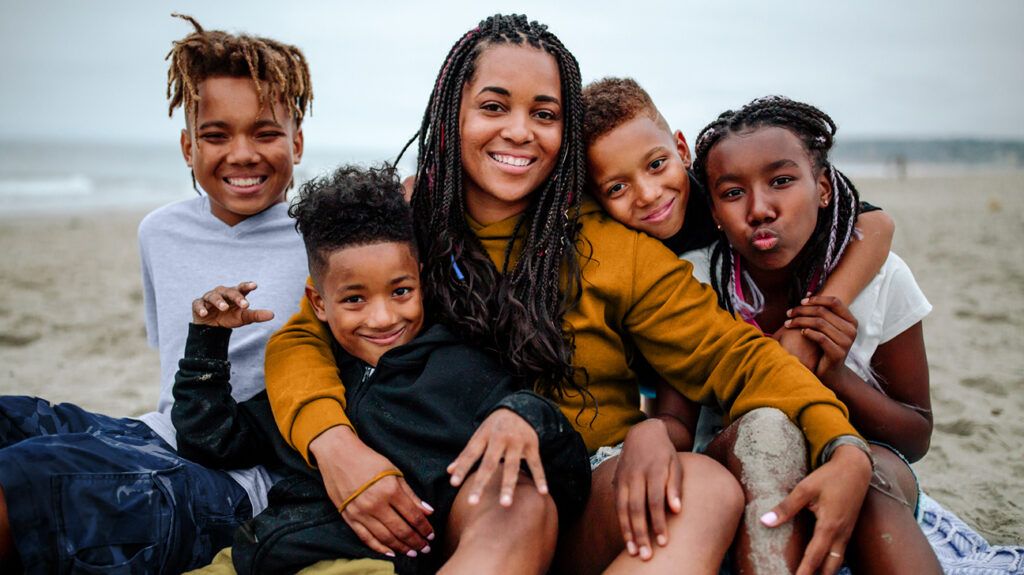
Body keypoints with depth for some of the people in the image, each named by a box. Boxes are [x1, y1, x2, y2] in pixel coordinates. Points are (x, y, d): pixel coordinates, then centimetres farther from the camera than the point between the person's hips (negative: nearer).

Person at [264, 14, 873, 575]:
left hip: (596, 500, 3)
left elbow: (733, 353, -3)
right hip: (461, 499, -2)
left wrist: (846, 452, -21)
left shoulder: (610, 246, 1)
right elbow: (303, 338, -2)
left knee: (709, 488, -28)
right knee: (513, 505, -35)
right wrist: (333, 444, -24)